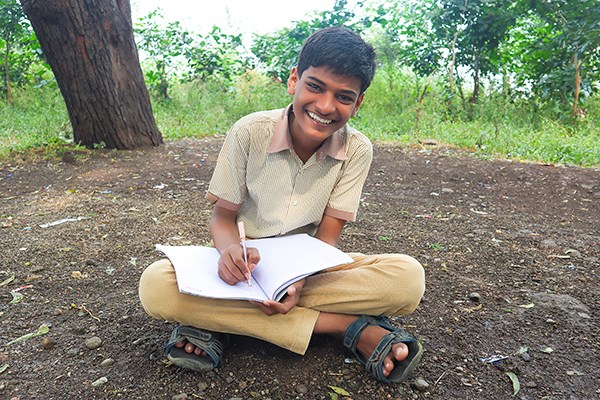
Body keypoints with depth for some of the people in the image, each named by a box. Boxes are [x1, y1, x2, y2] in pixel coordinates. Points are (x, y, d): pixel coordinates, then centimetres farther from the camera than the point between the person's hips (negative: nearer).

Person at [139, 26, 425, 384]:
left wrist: (299, 279, -31)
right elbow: (223, 215, -6)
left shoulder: (357, 150, -10)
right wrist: (231, 250, -30)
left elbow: (327, 237, -10)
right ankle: (350, 325, -25)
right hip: (247, 264, 1)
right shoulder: (250, 132, -14)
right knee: (156, 286, -31)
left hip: (312, 267, 0)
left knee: (409, 278, -24)